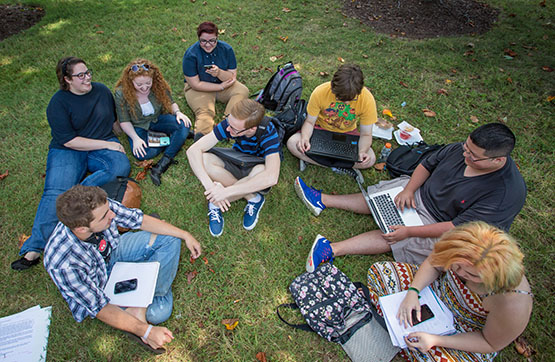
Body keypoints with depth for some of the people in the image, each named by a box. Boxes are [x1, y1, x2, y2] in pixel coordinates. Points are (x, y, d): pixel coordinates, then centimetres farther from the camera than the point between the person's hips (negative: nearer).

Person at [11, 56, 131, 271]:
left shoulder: (102, 90, 7)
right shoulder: (58, 102, -5)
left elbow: (114, 120, 23)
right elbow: (68, 141, -13)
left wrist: (114, 142, 7)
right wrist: (106, 144, -16)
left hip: (104, 145, 3)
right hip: (68, 151, -3)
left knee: (121, 167, -32)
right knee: (54, 193, -25)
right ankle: (34, 249, -28)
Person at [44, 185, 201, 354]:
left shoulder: (100, 207, -30)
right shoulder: (63, 265, -39)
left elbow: (141, 220, -14)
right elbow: (100, 308, -29)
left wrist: (186, 235, -11)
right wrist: (146, 331, -34)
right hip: (100, 287, -5)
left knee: (170, 237, -8)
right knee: (159, 311, -22)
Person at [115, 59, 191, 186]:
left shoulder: (159, 86, -13)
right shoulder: (121, 93, -18)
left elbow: (170, 102, 2)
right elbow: (124, 121, -11)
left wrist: (178, 112, -21)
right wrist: (135, 138, -26)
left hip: (157, 119, 2)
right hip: (138, 126, -2)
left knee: (184, 124, -29)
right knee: (141, 154, -32)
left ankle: (162, 165, -29)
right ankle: (172, 140, -9)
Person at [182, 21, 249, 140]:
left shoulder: (226, 49, -10)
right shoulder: (191, 54, -19)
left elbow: (233, 77, -11)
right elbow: (195, 84, -18)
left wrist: (219, 73, -34)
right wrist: (221, 87, -18)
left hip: (223, 83, 4)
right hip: (200, 88, -3)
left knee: (243, 91, -23)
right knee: (204, 111, -32)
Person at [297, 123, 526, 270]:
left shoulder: (507, 193, -29)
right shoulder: (463, 149, -13)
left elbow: (456, 228, -30)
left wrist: (409, 231, -30)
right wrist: (408, 190, -14)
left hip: (443, 229, -6)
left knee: (392, 236, -20)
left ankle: (332, 249, -24)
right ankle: (322, 201, -1)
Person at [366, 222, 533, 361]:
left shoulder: (513, 306, -38)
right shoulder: (466, 250, -30)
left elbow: (491, 343, -18)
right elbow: (433, 263, -8)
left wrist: (436, 340, -27)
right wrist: (412, 292, -24)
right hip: (440, 291, 5)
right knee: (378, 271, -2)